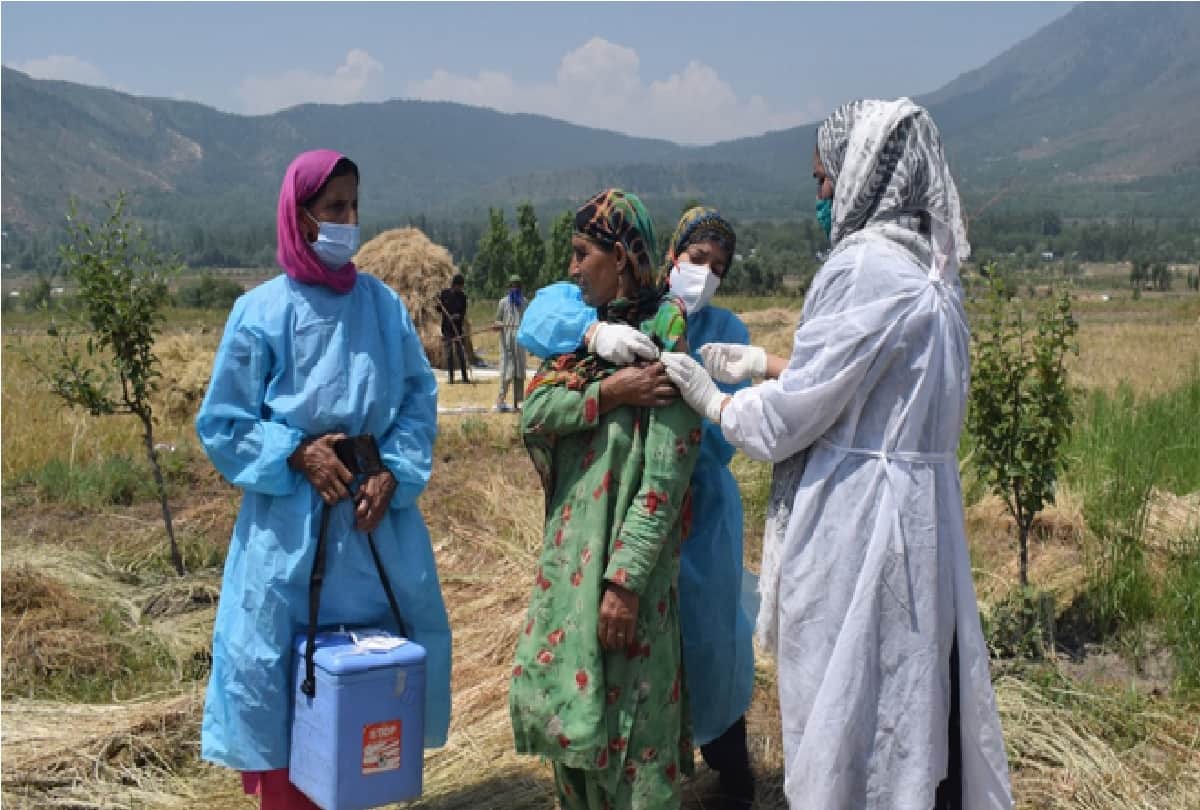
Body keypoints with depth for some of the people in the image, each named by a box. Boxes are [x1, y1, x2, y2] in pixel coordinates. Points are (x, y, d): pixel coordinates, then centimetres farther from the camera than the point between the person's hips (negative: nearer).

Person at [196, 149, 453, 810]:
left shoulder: (382, 304, 1)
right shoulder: (261, 312, -7)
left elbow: (419, 397, 5)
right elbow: (220, 423, -2)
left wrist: (393, 473, -9)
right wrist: (295, 454, -14)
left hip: (376, 512, 3)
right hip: (291, 521, -3)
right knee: (280, 663, 3)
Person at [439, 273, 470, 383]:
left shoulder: (462, 296, 0)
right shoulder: (444, 294, 2)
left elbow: (463, 312, -4)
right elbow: (439, 309, 8)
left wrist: (458, 316, -24)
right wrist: (439, 303, -13)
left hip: (458, 327, 0)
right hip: (446, 328, 1)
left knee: (461, 353, -1)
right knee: (449, 354, 2)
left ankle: (465, 376, 6)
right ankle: (451, 377, 7)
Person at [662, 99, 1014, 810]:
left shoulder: (865, 267, -18)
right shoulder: (929, 269, 11)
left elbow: (792, 416, -15)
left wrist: (714, 402, 2)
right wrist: (766, 364, 22)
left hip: (856, 519, -9)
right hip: (920, 508, 9)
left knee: (848, 712, 4)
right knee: (916, 699, 17)